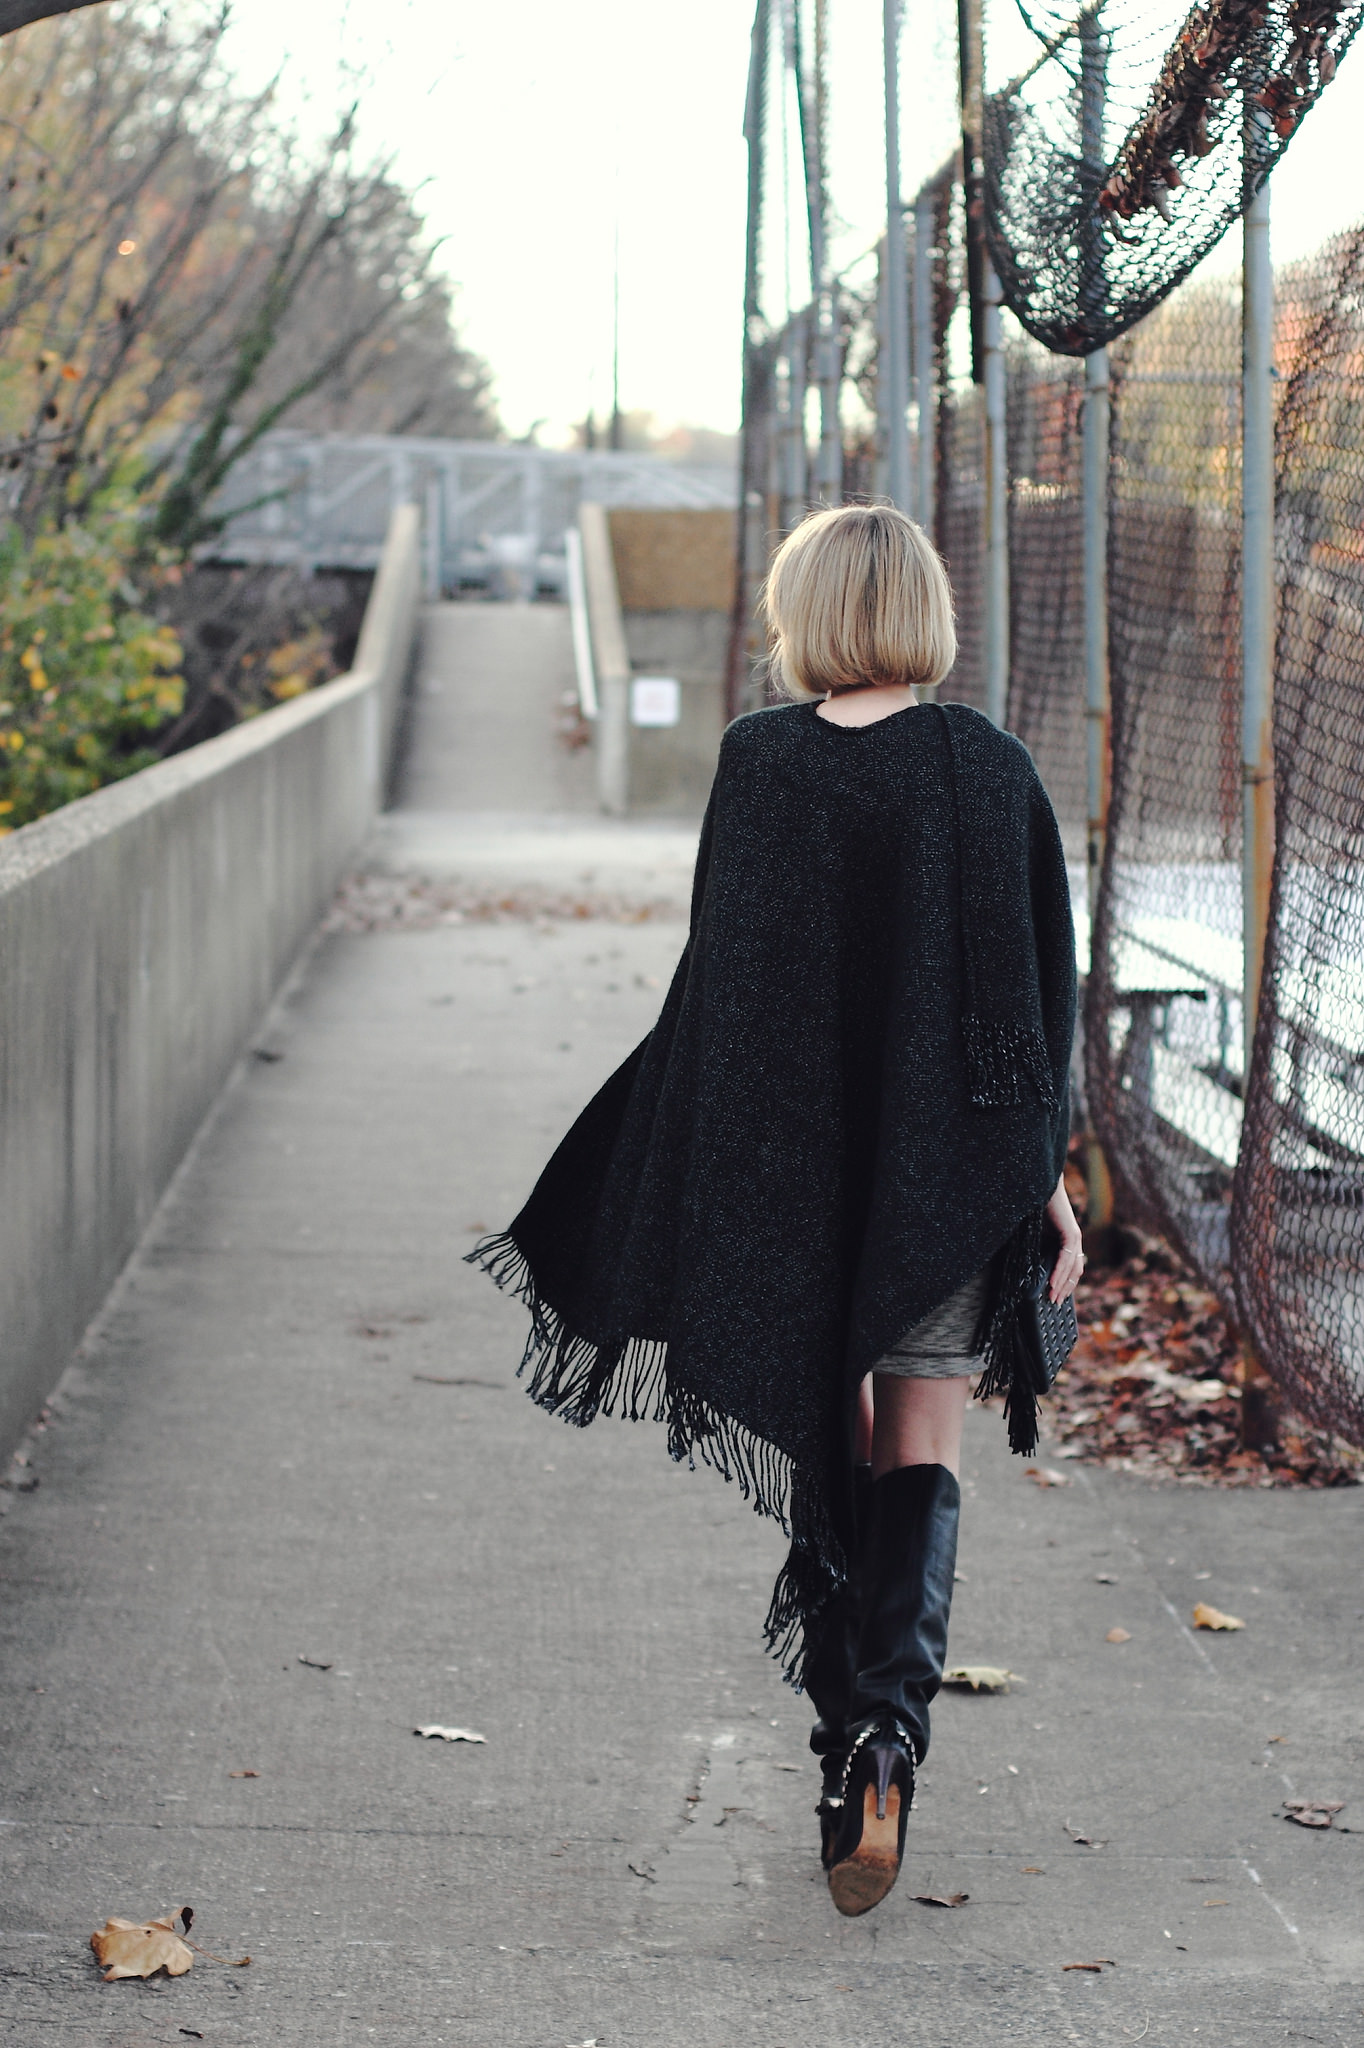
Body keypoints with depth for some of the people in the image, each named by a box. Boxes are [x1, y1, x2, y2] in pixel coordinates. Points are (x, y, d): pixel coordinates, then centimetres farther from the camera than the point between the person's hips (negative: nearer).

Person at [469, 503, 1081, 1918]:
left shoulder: (756, 761, -5)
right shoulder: (989, 771, -5)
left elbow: (716, 975, -1)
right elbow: (1043, 991, -4)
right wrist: (1047, 1171, 3)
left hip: (783, 1160, 1)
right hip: (954, 1162, -1)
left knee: (825, 1448, 15)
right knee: (921, 1453, 6)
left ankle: (847, 1753, 19)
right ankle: (890, 1721, -16)